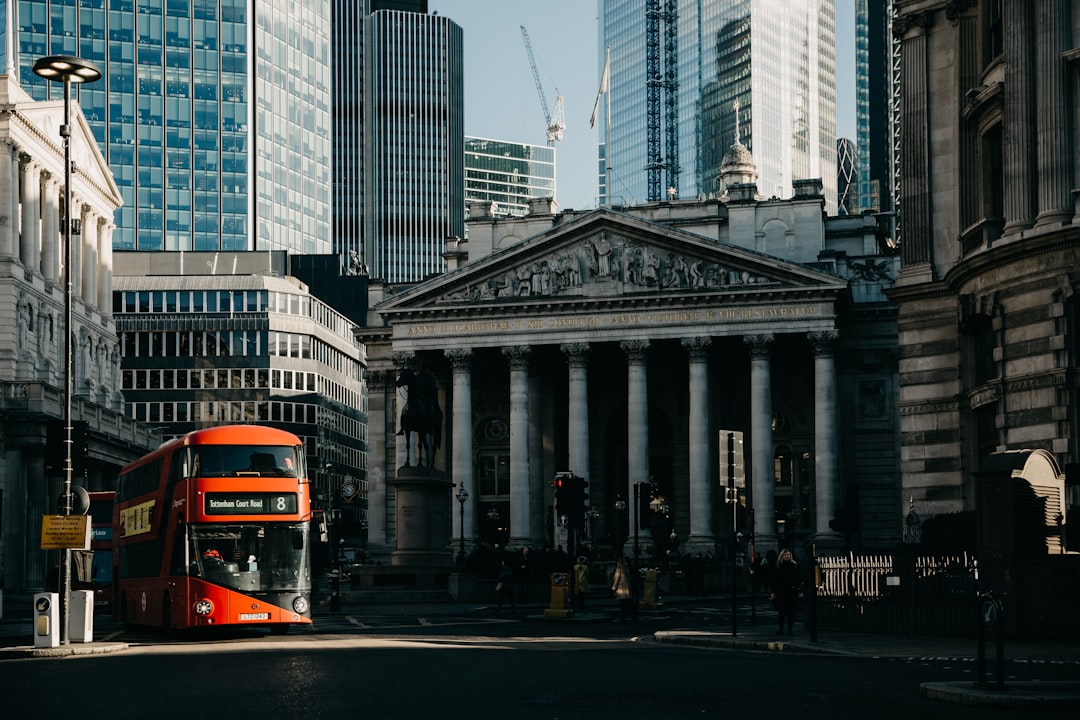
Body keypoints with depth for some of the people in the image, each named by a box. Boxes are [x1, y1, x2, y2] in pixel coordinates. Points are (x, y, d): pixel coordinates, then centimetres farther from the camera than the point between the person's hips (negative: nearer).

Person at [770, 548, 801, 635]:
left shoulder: (794, 566, 5)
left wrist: (796, 585, -8)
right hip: (781, 592, -1)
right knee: (781, 611, -5)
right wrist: (773, 592, -1)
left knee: (791, 611, 2)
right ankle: (780, 628, 0)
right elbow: (774, 580, 4)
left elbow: (799, 579, 9)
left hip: (792, 592, 1)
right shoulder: (778, 566, 4)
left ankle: (791, 629, 9)